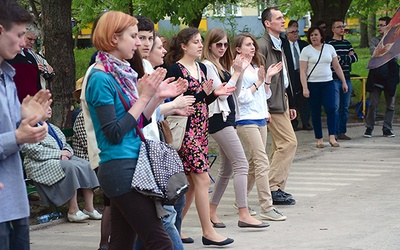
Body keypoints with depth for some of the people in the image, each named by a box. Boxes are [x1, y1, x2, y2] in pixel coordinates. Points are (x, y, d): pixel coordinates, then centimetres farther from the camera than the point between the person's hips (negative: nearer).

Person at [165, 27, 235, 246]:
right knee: (202, 179, -9)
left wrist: (215, 93, 1)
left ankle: (175, 227, 19)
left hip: (201, 128, 8)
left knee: (192, 183, 9)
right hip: (185, 128, -8)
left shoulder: (201, 68, 14)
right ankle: (208, 232, -3)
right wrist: (202, 92, -22)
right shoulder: (175, 69, -10)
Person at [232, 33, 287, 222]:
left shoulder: (256, 68, 17)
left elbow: (265, 95, 20)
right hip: (246, 120, -9)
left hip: (260, 119, 9)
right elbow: (241, 97, -16)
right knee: (262, 163, -14)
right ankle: (266, 208, -14)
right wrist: (258, 82, -13)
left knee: (254, 163, 12)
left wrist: (268, 78, 6)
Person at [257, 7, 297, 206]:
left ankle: (275, 189, 16)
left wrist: (290, 105, 21)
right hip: (272, 103, -10)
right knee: (289, 142, -12)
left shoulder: (278, 46, 18)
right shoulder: (263, 46, -13)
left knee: (279, 145, 11)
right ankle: (273, 187, -9)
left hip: (282, 101, 10)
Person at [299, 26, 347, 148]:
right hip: (312, 84, -2)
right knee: (315, 112, 2)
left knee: (332, 108, -15)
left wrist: (344, 82, 12)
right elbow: (302, 71, -5)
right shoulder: (306, 50, 0)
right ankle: (319, 139, 10)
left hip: (328, 83, 2)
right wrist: (305, 88, -13)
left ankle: (332, 137, -14)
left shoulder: (329, 48, 9)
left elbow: (337, 66, 14)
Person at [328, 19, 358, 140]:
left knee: (345, 107, 7)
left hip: (346, 79, 6)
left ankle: (342, 132, 13)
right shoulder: (329, 44, -3)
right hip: (334, 79, -6)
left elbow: (355, 58, 8)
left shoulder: (347, 43, 17)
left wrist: (341, 58, -6)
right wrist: (348, 57, -5)